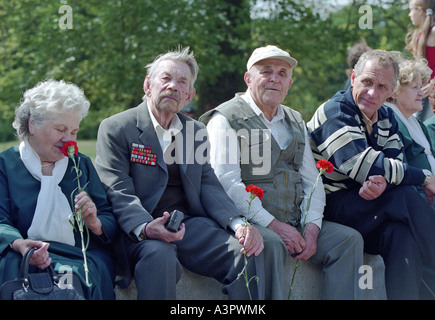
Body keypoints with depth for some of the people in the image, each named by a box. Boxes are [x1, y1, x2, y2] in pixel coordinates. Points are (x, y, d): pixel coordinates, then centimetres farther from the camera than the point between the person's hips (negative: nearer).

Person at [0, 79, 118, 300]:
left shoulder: (82, 164, 20)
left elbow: (111, 224, 14)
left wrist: (95, 224, -11)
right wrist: (19, 245, -27)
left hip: (84, 258, 0)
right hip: (25, 257, 0)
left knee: (75, 278, -37)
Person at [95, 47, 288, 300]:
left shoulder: (197, 131, 19)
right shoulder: (115, 129, 3)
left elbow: (209, 185, 11)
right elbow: (118, 191, -7)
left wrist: (238, 223, -10)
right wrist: (145, 228, -28)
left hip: (191, 223, 5)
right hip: (141, 232, -4)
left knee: (263, 247, -19)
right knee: (158, 256, -40)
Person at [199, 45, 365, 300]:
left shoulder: (296, 123, 21)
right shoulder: (226, 119, 0)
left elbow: (312, 180, 15)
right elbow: (228, 183, -11)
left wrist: (312, 227, -4)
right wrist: (274, 226, -16)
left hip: (295, 225, 6)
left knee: (349, 239, -14)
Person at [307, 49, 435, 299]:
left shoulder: (386, 117, 12)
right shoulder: (335, 112, -13)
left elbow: (395, 162, -2)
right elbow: (364, 166, -23)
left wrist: (381, 181, -28)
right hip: (331, 207, -6)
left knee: (403, 233, -25)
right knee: (406, 197, -27)